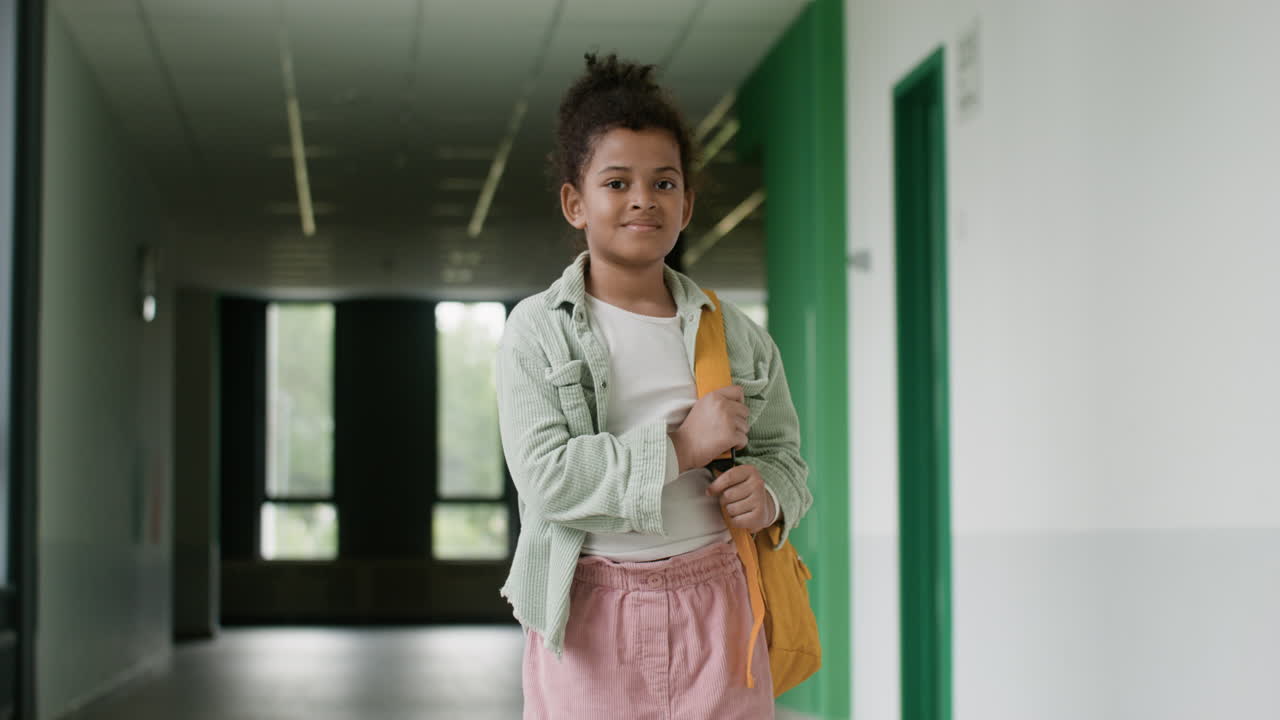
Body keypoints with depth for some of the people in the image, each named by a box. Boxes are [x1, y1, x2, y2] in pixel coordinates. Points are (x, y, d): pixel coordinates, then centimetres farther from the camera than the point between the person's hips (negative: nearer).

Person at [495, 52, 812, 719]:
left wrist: (770, 492, -5)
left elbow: (782, 451, 18)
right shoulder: (537, 332, 0)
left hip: (713, 600, 3)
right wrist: (679, 446, -14)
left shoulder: (733, 333, 10)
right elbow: (546, 476, -12)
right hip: (590, 613, -2)